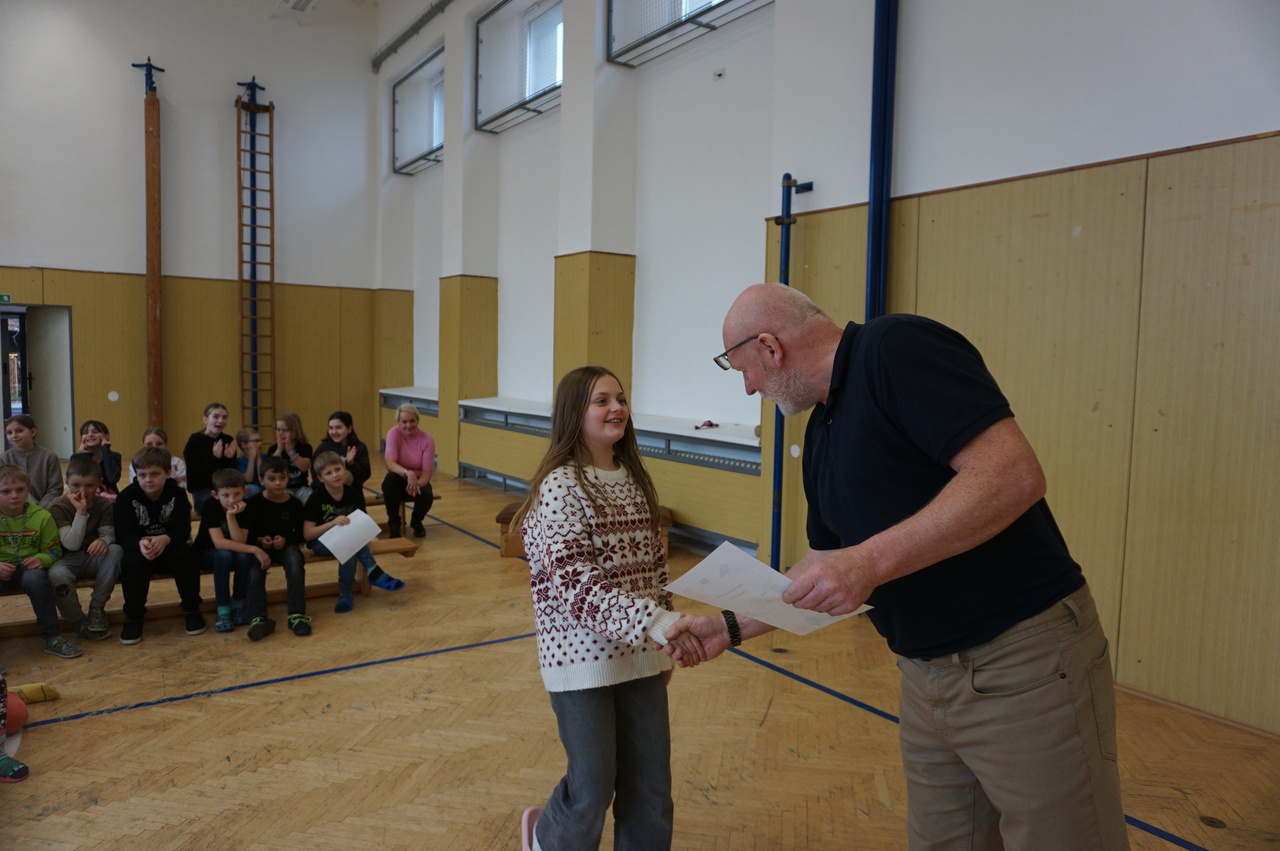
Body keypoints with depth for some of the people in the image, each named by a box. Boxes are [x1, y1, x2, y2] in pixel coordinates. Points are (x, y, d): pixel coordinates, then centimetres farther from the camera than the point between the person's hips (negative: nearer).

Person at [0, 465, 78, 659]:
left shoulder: (41, 516, 2)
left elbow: (53, 550, 6)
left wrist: (41, 559, -18)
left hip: (28, 568, 0)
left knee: (35, 578, -34)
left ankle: (52, 637, -24)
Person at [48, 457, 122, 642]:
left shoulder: (103, 504, 2)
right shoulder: (59, 508, -10)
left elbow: (108, 532, -8)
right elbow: (72, 544, -21)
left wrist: (103, 540, -34)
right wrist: (81, 512, -30)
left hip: (94, 558, 3)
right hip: (68, 560, -3)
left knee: (116, 550, -30)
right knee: (57, 574, -37)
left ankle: (96, 609, -19)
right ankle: (79, 622, -14)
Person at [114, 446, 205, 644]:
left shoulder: (177, 494, -6)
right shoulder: (126, 497, -9)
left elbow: (183, 529, -18)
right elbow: (125, 534, -20)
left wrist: (165, 539, -42)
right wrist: (140, 543, -45)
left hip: (170, 548, 1)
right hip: (139, 549, -1)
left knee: (184, 554, -31)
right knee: (133, 561, -34)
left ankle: (191, 610, -13)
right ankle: (133, 617, -16)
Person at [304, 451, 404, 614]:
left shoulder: (353, 493, -7)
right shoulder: (317, 497, -15)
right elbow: (307, 534, -18)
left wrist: (366, 544, -23)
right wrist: (333, 523, -32)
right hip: (319, 541, -3)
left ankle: (345, 595, -25)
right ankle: (375, 573, -24)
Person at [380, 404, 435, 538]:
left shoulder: (427, 440, -12)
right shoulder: (394, 433, -15)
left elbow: (427, 472, -14)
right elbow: (390, 463, -28)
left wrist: (417, 484, -37)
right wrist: (407, 473, -48)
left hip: (418, 481, 1)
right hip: (399, 480, -1)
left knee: (426, 495, -31)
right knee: (390, 479, -35)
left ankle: (416, 522, 7)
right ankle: (393, 523, -12)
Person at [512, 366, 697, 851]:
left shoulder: (634, 479, 7)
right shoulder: (560, 486, -15)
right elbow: (575, 583, -24)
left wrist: (665, 641, 14)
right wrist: (659, 623, -34)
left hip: (640, 652, 6)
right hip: (583, 654, -6)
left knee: (651, 785, 11)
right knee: (594, 786, 7)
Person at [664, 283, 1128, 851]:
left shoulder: (899, 348, -15)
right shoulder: (821, 431, 12)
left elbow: (1015, 474, -25)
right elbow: (825, 566, 19)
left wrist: (873, 560, -29)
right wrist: (731, 627, 17)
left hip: (1024, 662, -8)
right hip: (927, 677, 9)